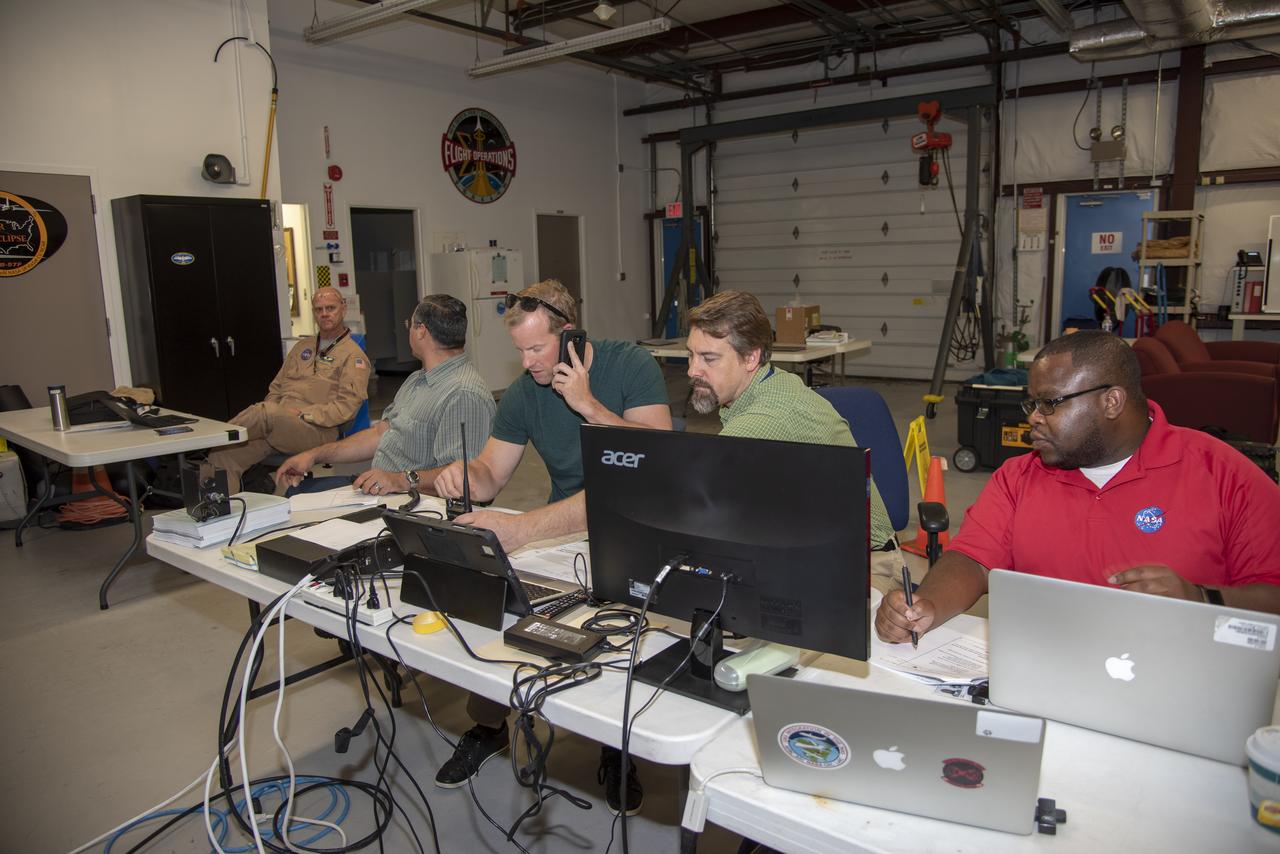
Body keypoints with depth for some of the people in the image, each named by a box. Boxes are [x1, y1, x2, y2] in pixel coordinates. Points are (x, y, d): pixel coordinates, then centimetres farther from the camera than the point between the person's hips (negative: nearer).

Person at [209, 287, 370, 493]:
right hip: (277, 423, 6)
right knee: (224, 453, -17)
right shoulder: (303, 347, 28)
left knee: (265, 413, -34)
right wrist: (268, 411, 4)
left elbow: (346, 406, -8)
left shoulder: (353, 356, 4)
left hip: (317, 431, -6)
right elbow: (276, 388, 27)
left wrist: (302, 414, -16)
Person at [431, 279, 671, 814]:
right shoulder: (524, 393, 5)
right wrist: (465, 474, -19)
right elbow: (490, 477, 5)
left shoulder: (630, 366, -10)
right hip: (564, 526, 5)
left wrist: (588, 403, -24)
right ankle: (487, 726, 9)